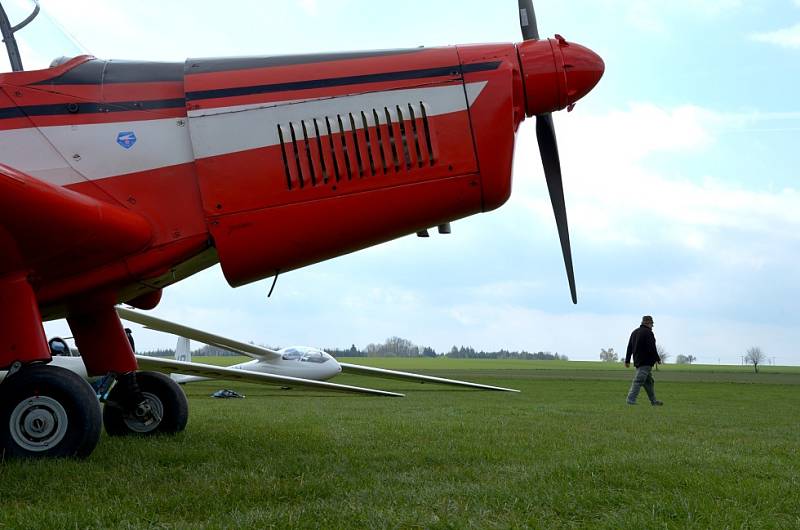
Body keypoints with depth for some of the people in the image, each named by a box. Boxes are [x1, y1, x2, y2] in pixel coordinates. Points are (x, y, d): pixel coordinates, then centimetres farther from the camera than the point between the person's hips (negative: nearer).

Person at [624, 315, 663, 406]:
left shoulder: (634, 332, 16)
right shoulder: (648, 332, -11)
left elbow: (629, 348, 17)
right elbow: (652, 348, -16)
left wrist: (627, 360, 18)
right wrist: (657, 358, -5)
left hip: (637, 361, 9)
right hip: (646, 362, -9)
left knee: (649, 381, 16)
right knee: (638, 381, -11)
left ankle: (653, 401, 21)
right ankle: (631, 400, -16)